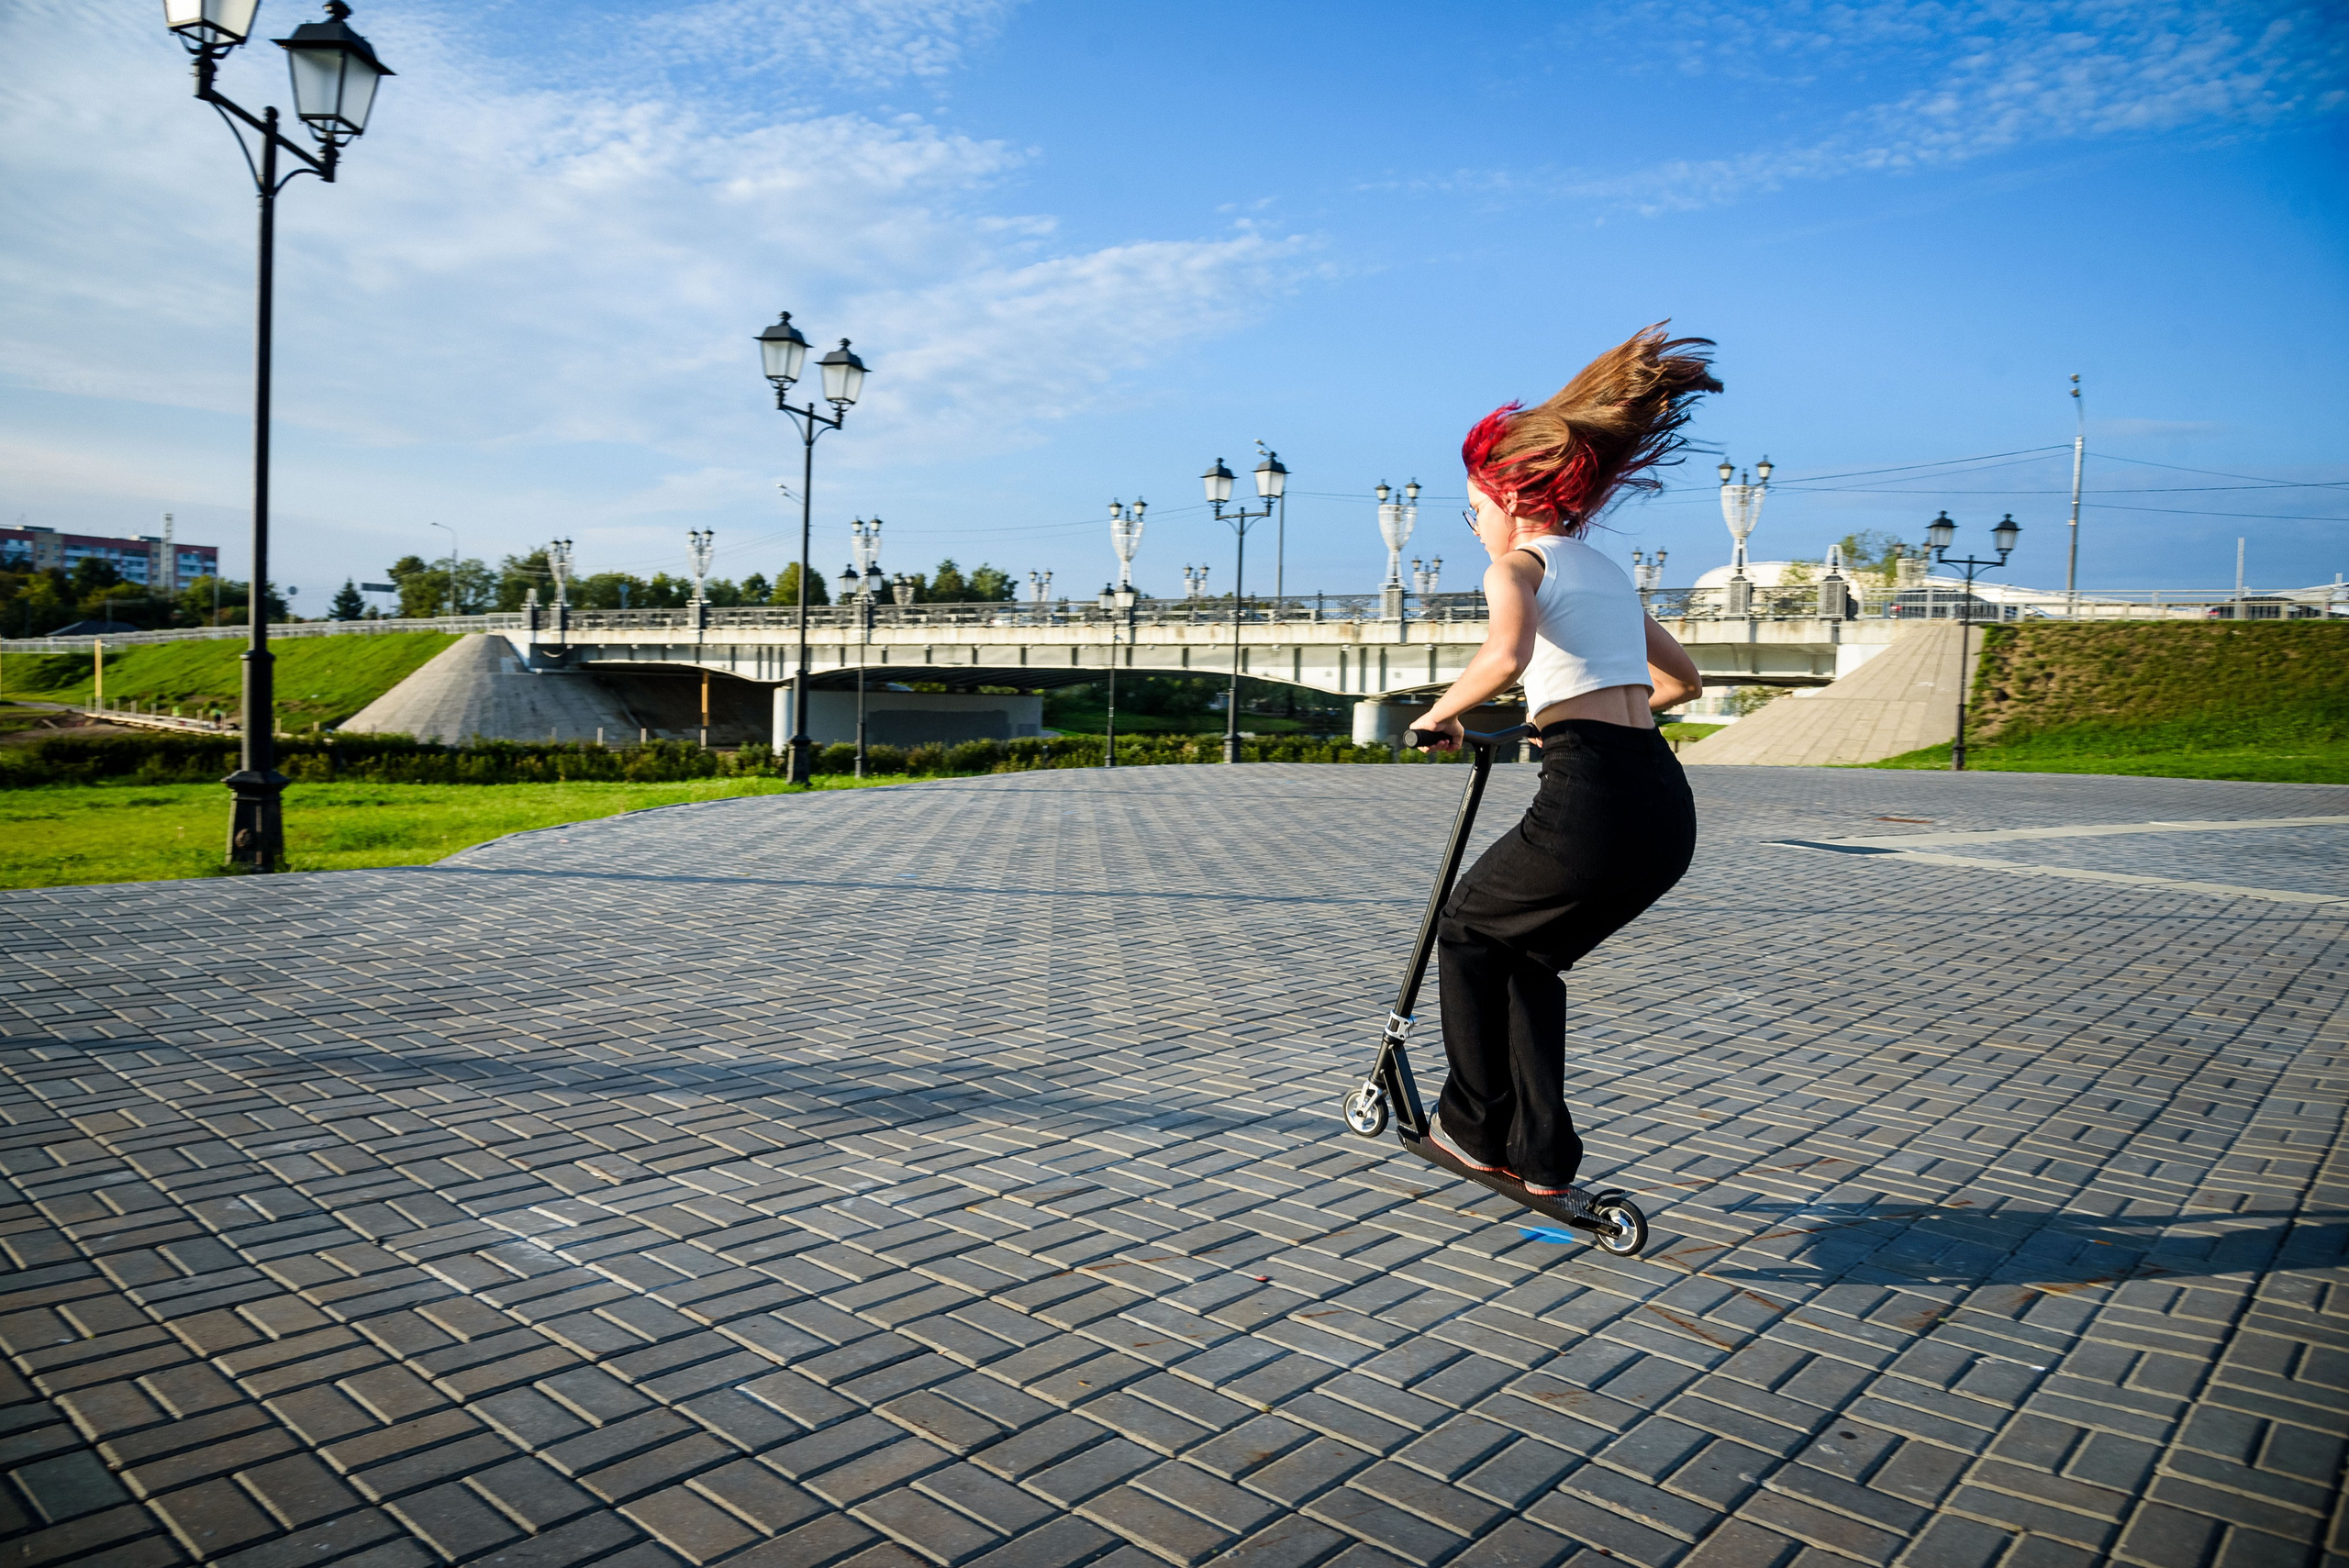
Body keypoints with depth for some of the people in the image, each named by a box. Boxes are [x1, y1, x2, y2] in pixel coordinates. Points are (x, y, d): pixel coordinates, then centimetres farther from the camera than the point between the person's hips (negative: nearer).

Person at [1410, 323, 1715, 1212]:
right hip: (1668, 812, 8)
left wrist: (1441, 712, -6)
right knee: (1528, 956, 24)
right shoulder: (1606, 572, 24)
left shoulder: (1518, 567, 0)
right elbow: (1681, 680, 34)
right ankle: (1543, 1158, 24)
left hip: (1593, 803, -8)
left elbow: (1505, 656, -23)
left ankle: (1476, 1129, 26)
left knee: (1468, 931, 18)